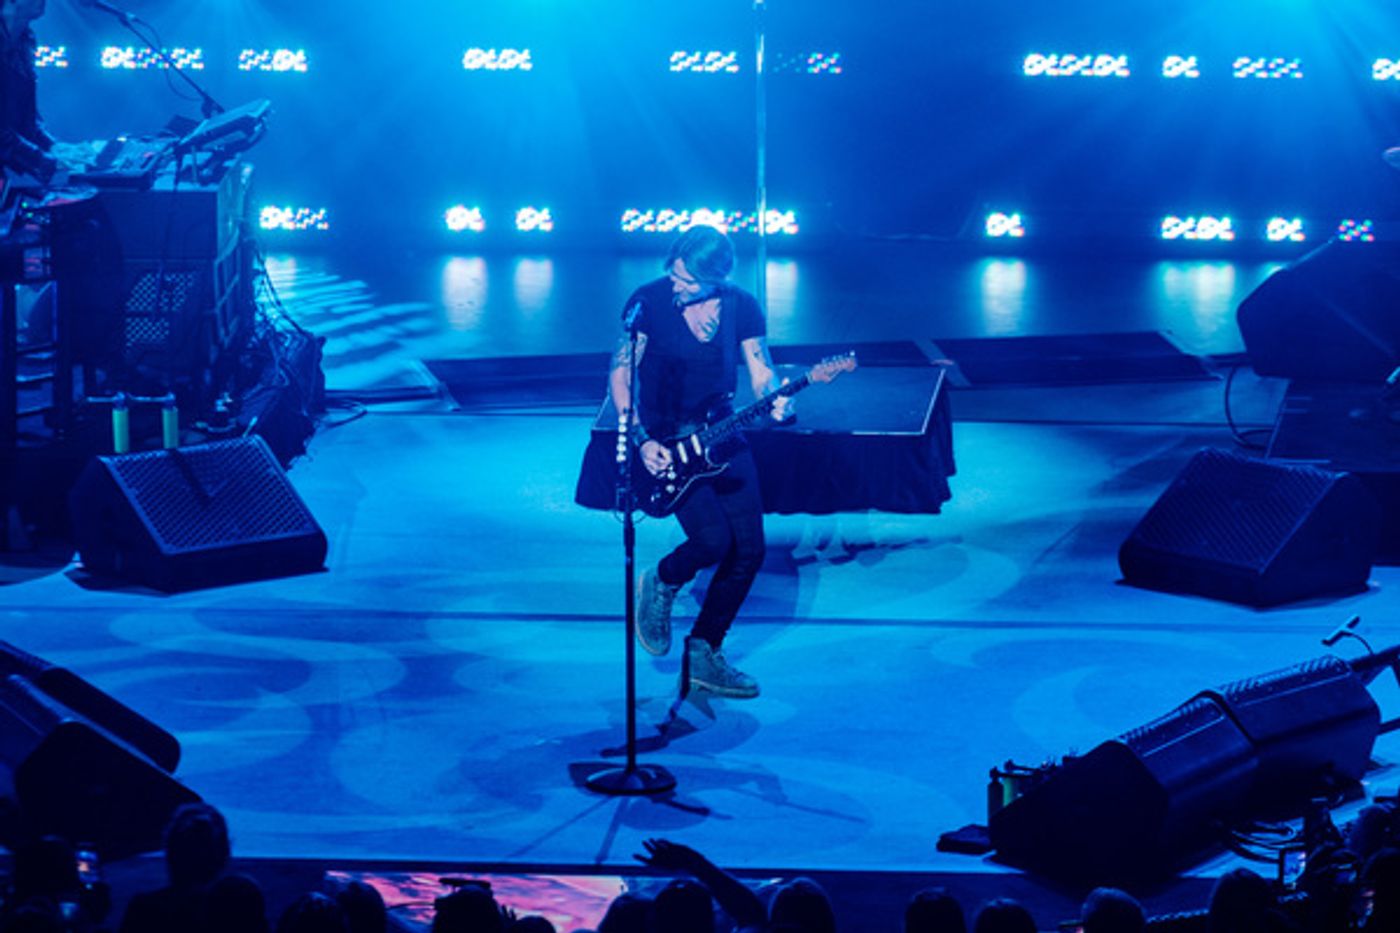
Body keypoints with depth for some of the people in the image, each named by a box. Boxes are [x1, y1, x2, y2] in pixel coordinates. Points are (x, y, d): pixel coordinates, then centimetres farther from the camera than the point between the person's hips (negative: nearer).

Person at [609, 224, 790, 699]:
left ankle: (703, 654, 14)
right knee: (713, 539, -22)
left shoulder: (743, 307, -2)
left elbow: (762, 373, 1)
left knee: (749, 550, -1)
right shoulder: (649, 300, -11)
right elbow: (620, 374, -7)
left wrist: (775, 402, -23)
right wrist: (641, 440, -17)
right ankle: (661, 584, 12)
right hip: (665, 439, -4)